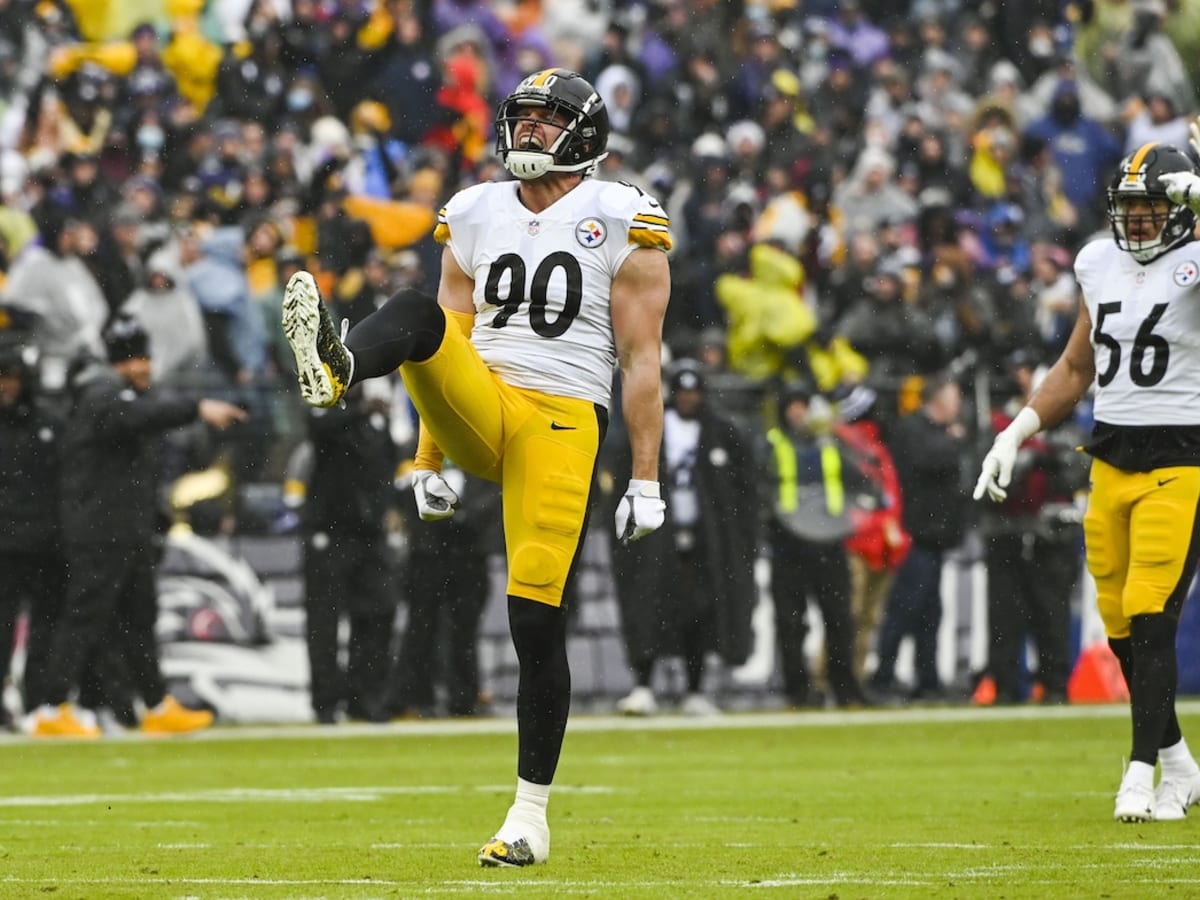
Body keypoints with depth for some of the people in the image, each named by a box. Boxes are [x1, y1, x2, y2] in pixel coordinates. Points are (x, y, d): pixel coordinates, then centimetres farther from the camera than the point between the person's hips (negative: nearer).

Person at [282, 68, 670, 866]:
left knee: (538, 622, -7)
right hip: (480, 415, 4)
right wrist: (429, 464, 14)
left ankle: (532, 814, 4)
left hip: (561, 420, -4)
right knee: (418, 317, -26)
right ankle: (333, 369, -63)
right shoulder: (476, 219, 13)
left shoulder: (621, 226, 0)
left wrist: (646, 483, -4)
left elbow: (642, 363, -1)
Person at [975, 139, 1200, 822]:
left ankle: (1141, 776, -10)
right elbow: (1076, 370, 21)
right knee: (1121, 625, 7)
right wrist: (1018, 433, 16)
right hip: (1110, 461, 6)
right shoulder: (1101, 265, 10)